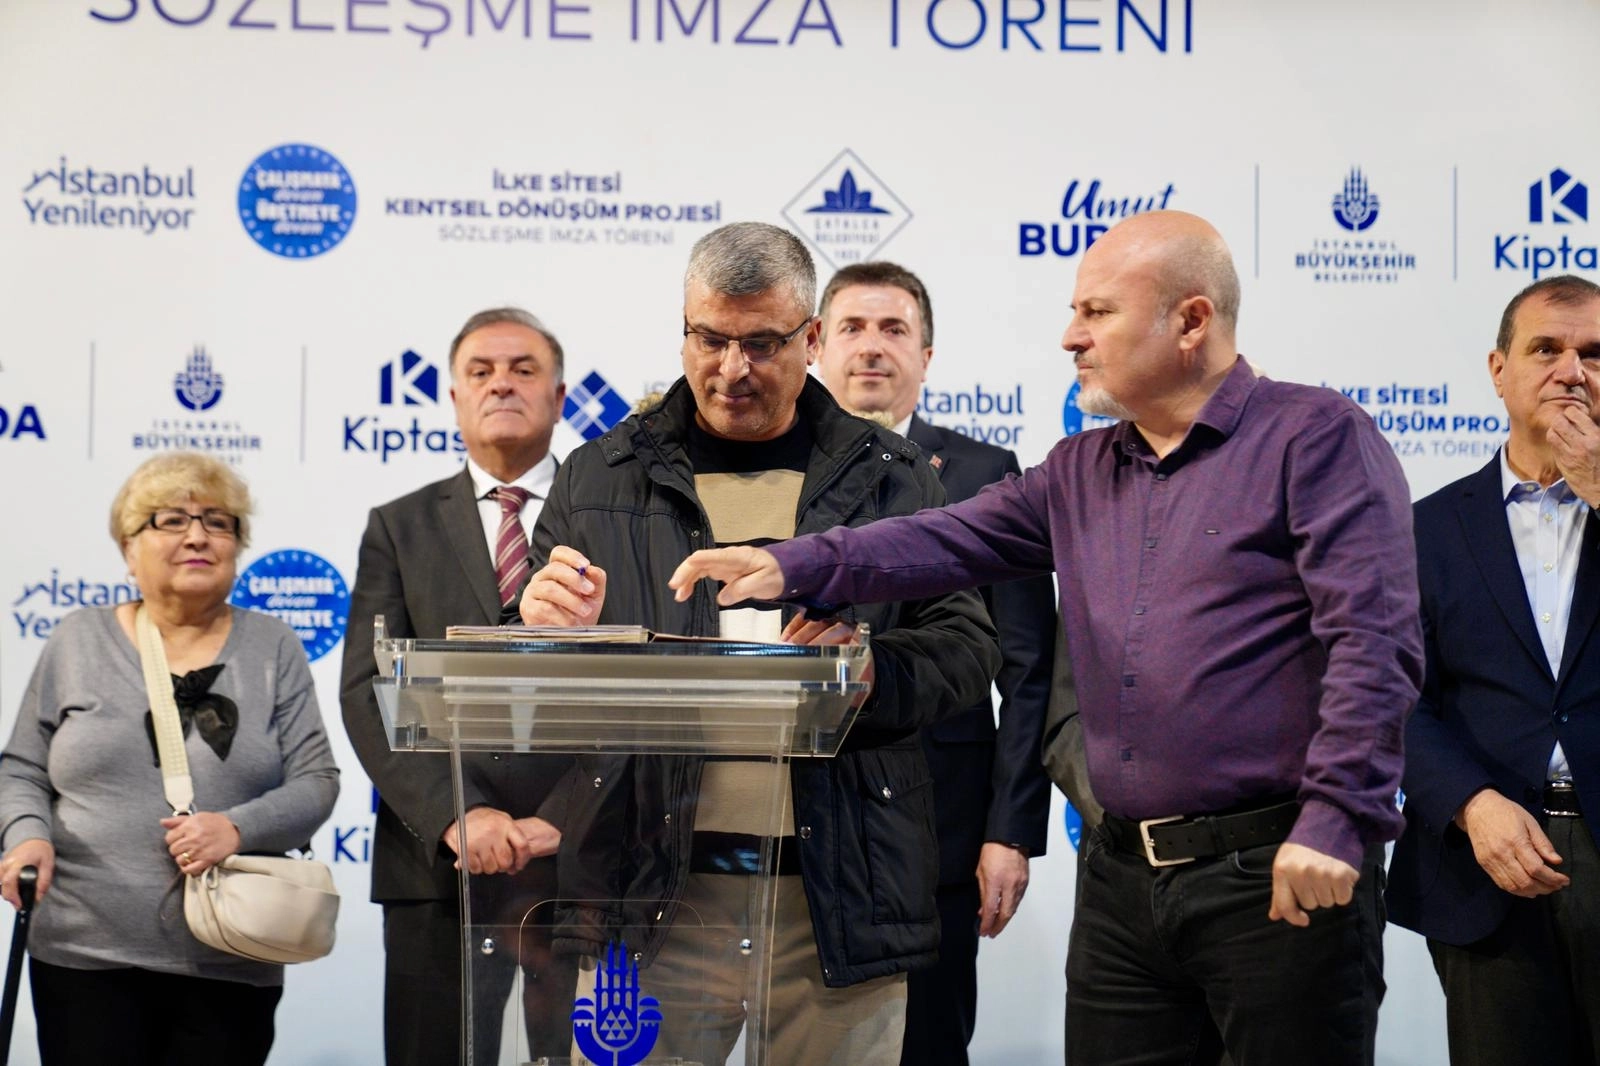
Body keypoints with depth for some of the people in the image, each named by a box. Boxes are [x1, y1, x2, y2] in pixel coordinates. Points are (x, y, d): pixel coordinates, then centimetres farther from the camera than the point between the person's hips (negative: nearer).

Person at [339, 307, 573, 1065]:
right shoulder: (400, 528, 11)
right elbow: (367, 692, 0)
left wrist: (561, 822, -14)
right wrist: (455, 817, -14)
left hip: (585, 857, -1)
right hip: (441, 862, 1)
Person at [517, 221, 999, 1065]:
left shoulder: (890, 479, 9)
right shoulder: (599, 480, 11)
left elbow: (963, 647, 5)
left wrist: (872, 669, -16)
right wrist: (552, 629, -11)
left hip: (838, 898, 0)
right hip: (651, 891, 0)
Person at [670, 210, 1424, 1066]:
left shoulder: (1315, 436, -5)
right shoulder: (1081, 473, 17)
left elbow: (1373, 636, -13)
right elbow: (949, 542, 7)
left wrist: (1335, 822, -20)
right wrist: (792, 567, -8)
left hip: (1282, 876, -6)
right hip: (1124, 875, 7)